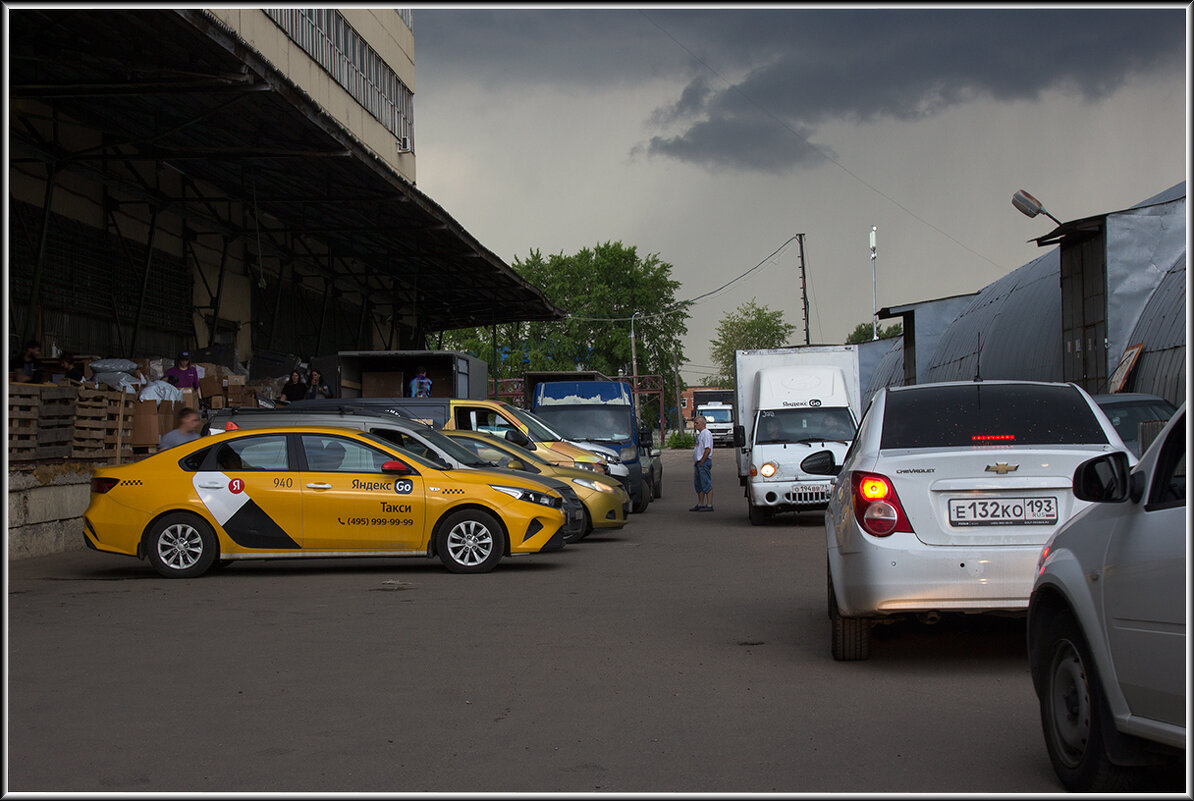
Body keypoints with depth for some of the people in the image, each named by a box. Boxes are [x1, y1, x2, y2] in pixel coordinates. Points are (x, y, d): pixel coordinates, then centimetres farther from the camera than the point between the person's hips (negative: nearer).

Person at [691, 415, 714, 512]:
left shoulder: (706, 433, -13)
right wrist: (697, 462, 15)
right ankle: (700, 504, 19)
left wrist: (702, 462, -19)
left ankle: (709, 505, -11)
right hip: (699, 462, 11)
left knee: (707, 484, -10)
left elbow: (708, 449, -20)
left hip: (704, 462, -11)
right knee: (698, 485, 13)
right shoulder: (700, 434, 19)